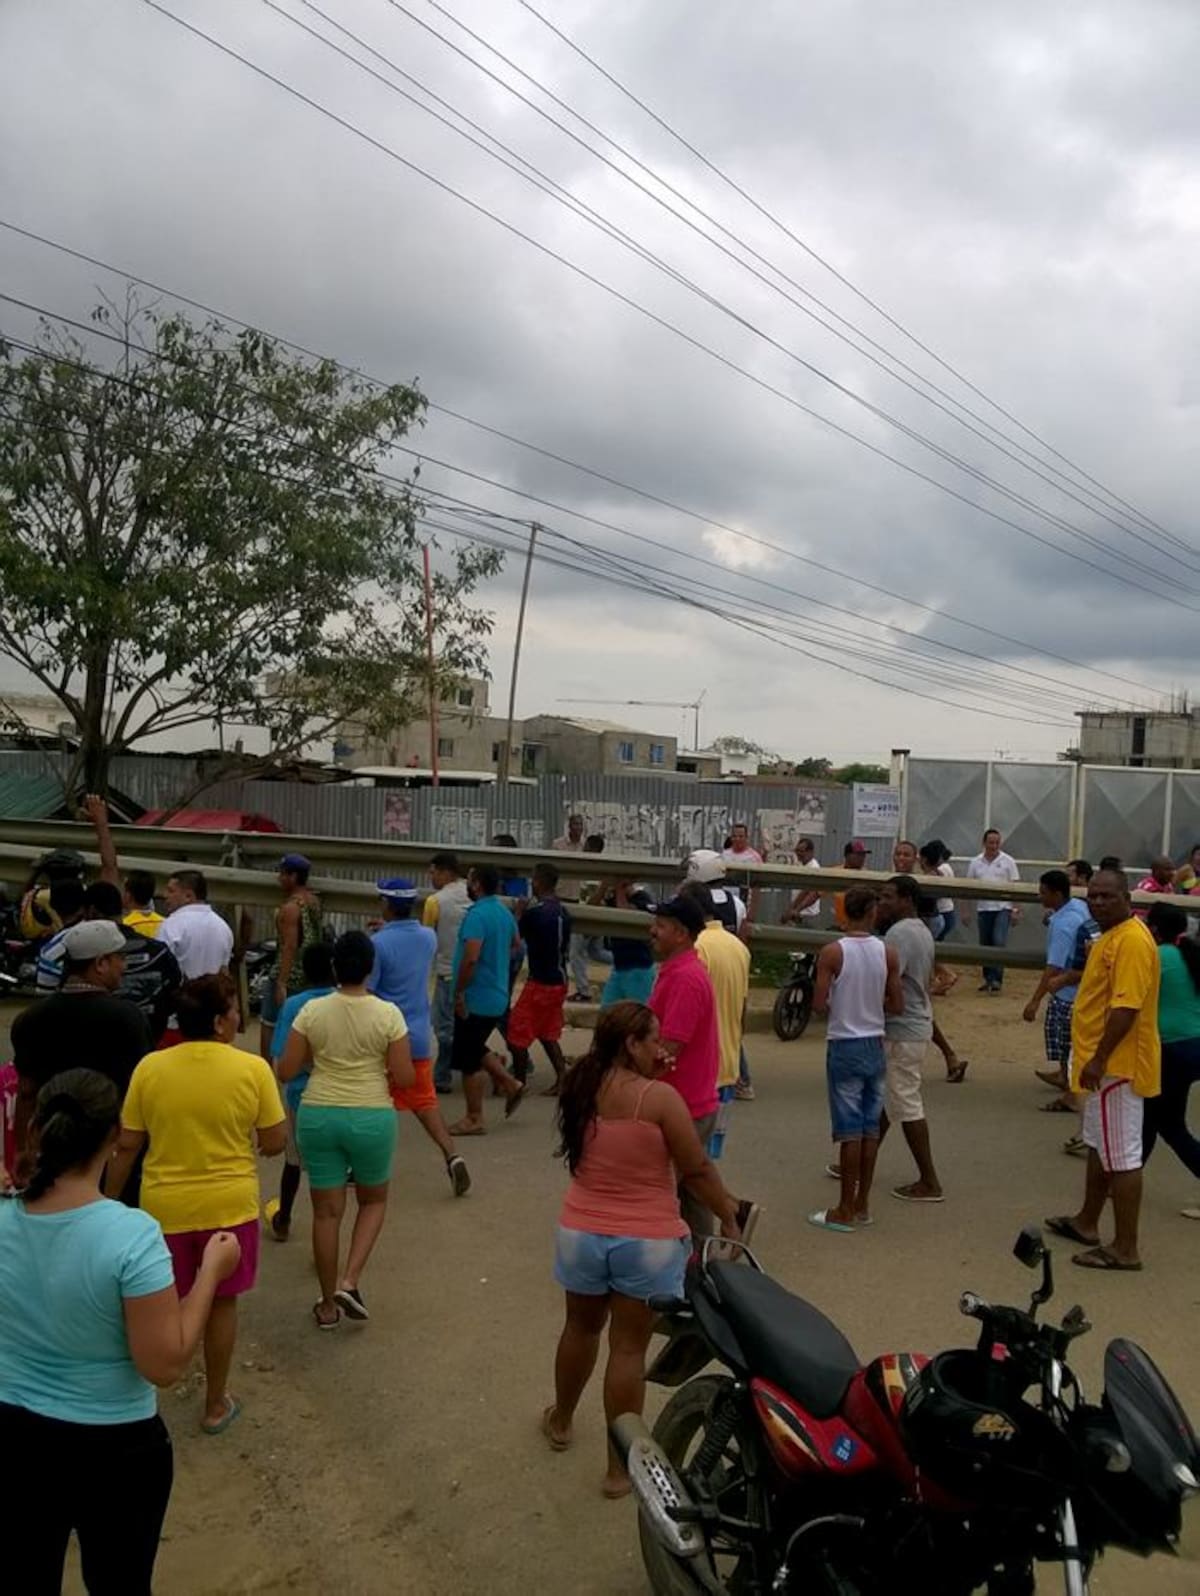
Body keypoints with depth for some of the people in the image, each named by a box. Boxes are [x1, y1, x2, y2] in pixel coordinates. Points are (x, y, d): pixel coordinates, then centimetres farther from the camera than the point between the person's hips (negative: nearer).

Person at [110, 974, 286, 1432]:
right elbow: (275, 1144, -8)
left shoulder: (149, 1068, -8)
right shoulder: (252, 1068, -13)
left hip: (164, 1207, 1)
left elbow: (126, 1148, -3)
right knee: (221, 1304, 17)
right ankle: (216, 1404, 29)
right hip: (229, 1205, -1)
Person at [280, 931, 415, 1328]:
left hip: (318, 1115, 2)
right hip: (371, 1118, -1)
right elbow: (404, 1078, -8)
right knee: (374, 1200, 21)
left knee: (327, 1211, 12)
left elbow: (286, 1071, -2)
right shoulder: (388, 1013, -10)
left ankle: (328, 1306, 22)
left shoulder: (312, 1011, -6)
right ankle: (349, 1282, 6)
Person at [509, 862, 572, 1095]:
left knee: (517, 1033, 6)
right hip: (559, 980, 8)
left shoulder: (533, 912, -18)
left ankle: (519, 1083, 13)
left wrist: (519, 913, 10)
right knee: (548, 1033, 19)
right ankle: (561, 1079, 14)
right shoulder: (563, 913, 4)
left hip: (540, 982, -8)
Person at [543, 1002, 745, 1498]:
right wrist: (728, 1215, 1)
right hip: (646, 1242, -5)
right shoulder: (659, 1098, -21)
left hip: (582, 1233, 5)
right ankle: (619, 1467, 20)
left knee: (581, 1328, 25)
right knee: (629, 1347, 8)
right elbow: (696, 1169, -15)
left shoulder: (581, 1090, -4)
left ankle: (560, 1421, 47)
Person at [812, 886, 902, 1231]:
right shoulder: (888, 954, -3)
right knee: (870, 1128, 11)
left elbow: (819, 1005, -14)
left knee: (850, 1130, 0)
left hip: (844, 1047, -4)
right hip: (875, 1046, 4)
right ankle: (862, 1204, 21)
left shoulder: (832, 953, -13)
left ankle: (845, 1211, 6)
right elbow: (896, 1004, 2)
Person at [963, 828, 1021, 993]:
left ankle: (996, 980, -11)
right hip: (983, 909, 3)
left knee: (999, 942, -15)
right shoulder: (975, 862, 5)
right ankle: (988, 979, 21)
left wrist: (1016, 910, -9)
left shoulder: (1008, 861, -3)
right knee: (985, 946, 10)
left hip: (1002, 908, -3)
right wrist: (965, 911, 4)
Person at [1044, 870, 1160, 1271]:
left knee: (1122, 1155, -4)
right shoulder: (1111, 936, 15)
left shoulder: (1131, 940, -19)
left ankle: (1125, 1249, 2)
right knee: (1098, 1146, 20)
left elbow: (1127, 1006, -26)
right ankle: (1087, 1222, 34)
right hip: (1106, 1063, 11)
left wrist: (1099, 1059, -26)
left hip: (1118, 1066, -11)